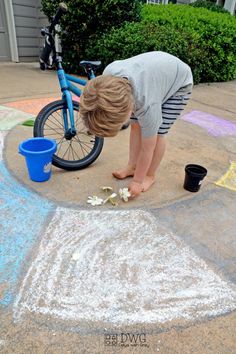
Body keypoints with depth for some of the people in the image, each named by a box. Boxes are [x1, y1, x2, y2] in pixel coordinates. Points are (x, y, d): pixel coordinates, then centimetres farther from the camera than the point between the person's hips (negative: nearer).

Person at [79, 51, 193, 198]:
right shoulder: (109, 74, -30)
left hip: (179, 82, -6)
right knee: (136, 126, -1)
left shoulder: (147, 105, -43)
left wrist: (137, 181, -17)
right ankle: (132, 166, 15)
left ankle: (150, 175, 8)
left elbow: (148, 149, -29)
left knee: (157, 134, -12)